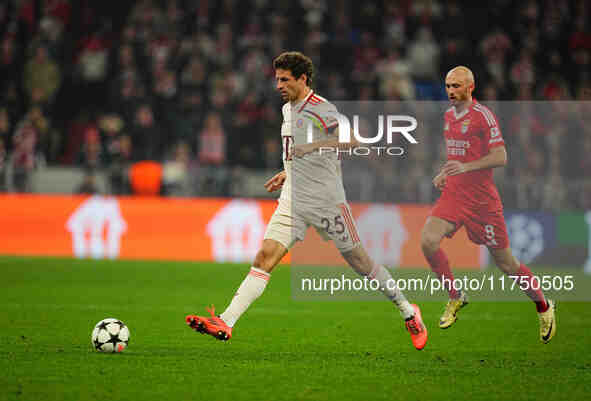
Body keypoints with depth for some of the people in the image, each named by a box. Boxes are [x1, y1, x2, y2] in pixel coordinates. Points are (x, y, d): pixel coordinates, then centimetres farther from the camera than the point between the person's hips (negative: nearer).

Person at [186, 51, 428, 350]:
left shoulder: (321, 109, -11)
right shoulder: (288, 109, 15)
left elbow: (353, 140, -23)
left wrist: (315, 145, -30)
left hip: (327, 200, -6)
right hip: (293, 200, 6)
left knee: (359, 261, 2)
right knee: (265, 258, -9)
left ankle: (408, 312, 22)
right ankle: (225, 323, -19)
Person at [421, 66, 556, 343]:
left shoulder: (482, 115, -12)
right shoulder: (449, 115, 12)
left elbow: (500, 157, -17)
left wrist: (465, 167, -27)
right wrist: (445, 173, 11)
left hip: (482, 199, -6)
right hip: (453, 194, 6)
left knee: (505, 263, 3)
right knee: (428, 241, -19)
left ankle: (544, 307, 25)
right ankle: (455, 297, 1)